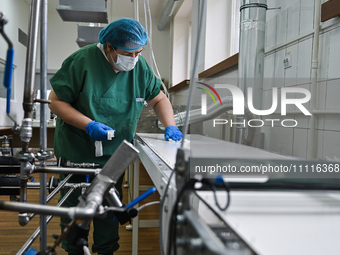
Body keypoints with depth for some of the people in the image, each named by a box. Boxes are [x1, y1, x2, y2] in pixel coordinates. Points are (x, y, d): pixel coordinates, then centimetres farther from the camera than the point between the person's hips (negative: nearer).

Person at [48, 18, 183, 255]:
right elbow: (56, 101, -13)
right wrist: (88, 125, -24)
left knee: (109, 211, 13)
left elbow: (158, 98, 10)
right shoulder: (82, 61, -17)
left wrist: (170, 126, -8)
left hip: (114, 155, 4)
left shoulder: (141, 67, -3)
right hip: (77, 153, -3)